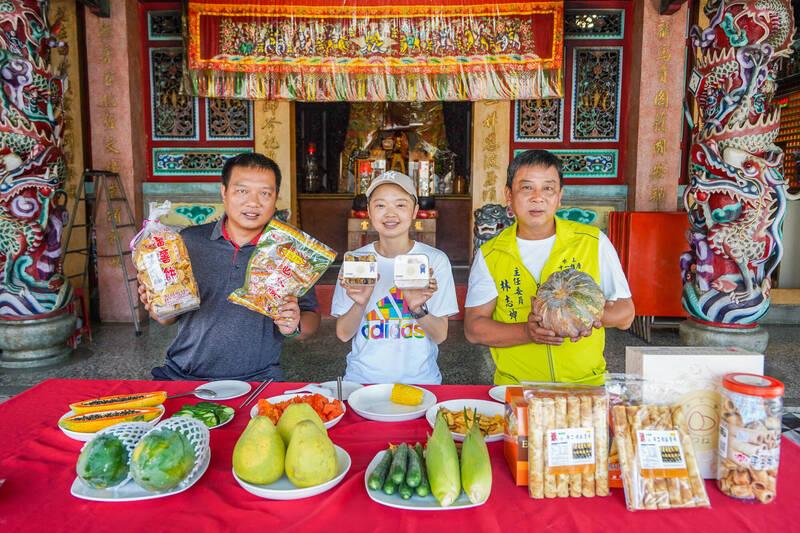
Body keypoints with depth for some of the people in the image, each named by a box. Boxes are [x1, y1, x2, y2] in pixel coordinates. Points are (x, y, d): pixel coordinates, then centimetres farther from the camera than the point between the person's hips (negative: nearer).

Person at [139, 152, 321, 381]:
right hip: (181, 376, 1)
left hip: (255, 380, -1)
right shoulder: (189, 241, 4)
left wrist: (294, 326, -14)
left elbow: (312, 318, 8)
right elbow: (167, 318, 12)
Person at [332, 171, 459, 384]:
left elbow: (440, 335, -2)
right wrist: (360, 304, -17)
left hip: (419, 377, 0)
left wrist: (418, 308, -20)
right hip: (362, 378, 1)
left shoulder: (436, 260, 0)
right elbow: (343, 334, 1)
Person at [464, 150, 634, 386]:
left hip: (586, 385, 1)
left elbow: (626, 313, 6)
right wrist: (526, 332, -19)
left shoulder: (594, 242, 3)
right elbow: (473, 327, -2)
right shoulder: (489, 256, 3)